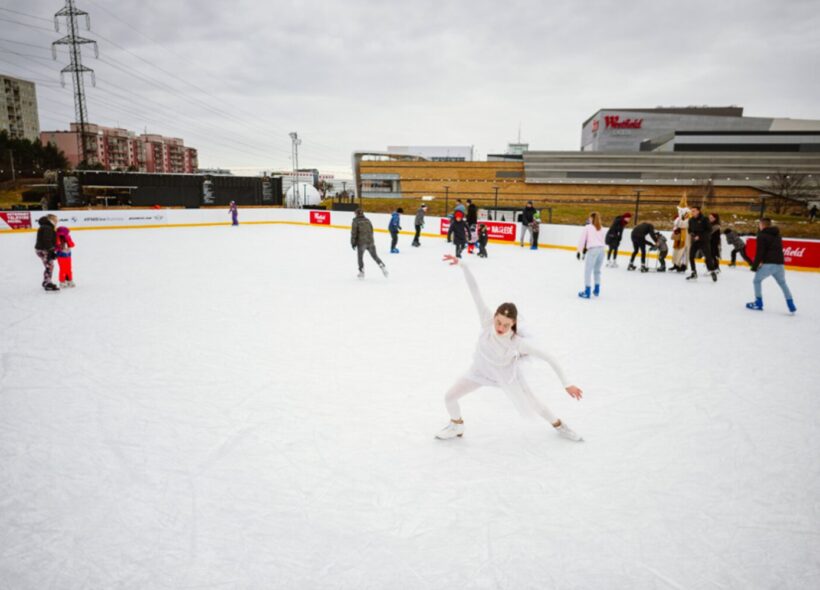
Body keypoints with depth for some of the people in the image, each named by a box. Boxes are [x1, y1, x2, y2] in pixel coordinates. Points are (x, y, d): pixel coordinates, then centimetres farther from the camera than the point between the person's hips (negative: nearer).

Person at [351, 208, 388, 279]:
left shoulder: (355, 221, -6)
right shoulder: (367, 220, 9)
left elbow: (354, 233, -8)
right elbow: (371, 230, 14)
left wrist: (353, 243, 0)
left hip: (361, 242, -4)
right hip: (370, 241, 4)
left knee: (360, 257, 12)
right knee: (375, 256, 12)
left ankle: (361, 272, 14)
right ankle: (383, 266, -1)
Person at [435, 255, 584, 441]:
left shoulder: (517, 342, -37)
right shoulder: (487, 321, -34)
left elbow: (549, 358, -30)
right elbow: (474, 290, -36)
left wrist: (566, 383, -29)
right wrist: (462, 265, -42)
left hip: (506, 376, -2)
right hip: (481, 370, 2)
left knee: (534, 405, 15)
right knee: (449, 397, -2)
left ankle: (558, 425, 47)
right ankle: (456, 426, 30)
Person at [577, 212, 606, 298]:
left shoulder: (587, 227, 4)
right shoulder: (601, 228, 18)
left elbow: (582, 240, 1)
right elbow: (604, 240, 16)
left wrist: (579, 251, 6)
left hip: (592, 250, -5)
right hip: (601, 250, 6)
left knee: (588, 271, -1)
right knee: (597, 271, 19)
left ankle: (587, 292, -3)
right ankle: (597, 290, 24)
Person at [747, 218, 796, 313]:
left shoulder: (762, 235, -4)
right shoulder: (777, 234, 19)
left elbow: (760, 252, -11)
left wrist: (754, 266, -5)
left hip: (768, 264, -7)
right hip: (779, 263, 7)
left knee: (757, 281, 13)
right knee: (783, 284, 21)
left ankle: (758, 303, 12)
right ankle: (791, 306, 19)